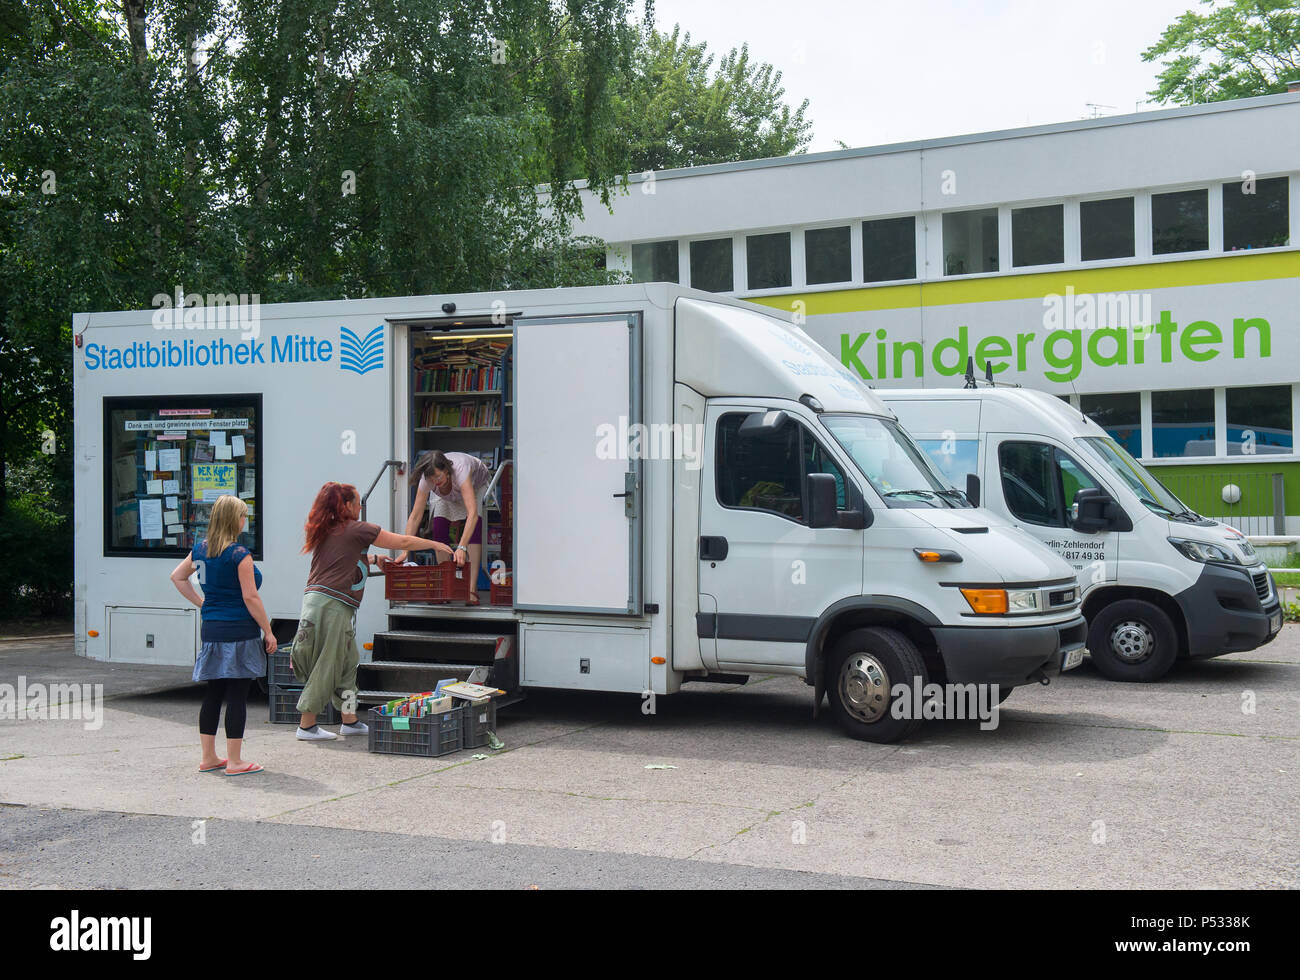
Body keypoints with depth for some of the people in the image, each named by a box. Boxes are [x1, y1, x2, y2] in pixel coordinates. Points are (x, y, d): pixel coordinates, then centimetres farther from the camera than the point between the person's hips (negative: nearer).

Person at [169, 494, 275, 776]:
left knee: (213, 694, 13)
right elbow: (250, 597, -15)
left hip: (211, 631, 7)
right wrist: (268, 631, -8)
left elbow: (177, 577, 21)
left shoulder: (201, 549, 7)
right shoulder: (239, 555, -14)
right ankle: (234, 762, 3)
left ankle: (208, 758, 20)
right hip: (239, 633, -7)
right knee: (237, 697, -1)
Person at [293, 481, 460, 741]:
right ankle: (307, 726, 1)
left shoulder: (326, 531, 18)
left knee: (347, 662, 13)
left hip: (316, 598, 9)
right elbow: (404, 542, 2)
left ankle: (350, 721, 19)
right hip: (330, 604, -9)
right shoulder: (357, 529, -5)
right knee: (325, 667, -3)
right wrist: (437, 545, 13)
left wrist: (372, 559, 40)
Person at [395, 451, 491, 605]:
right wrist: (405, 551, -38)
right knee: (439, 528, -17)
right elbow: (415, 516, -30)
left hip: (477, 485, -3)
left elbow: (472, 513, -54)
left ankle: (472, 589, -27)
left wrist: (461, 548, -62)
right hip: (446, 496, 3)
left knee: (474, 528, -25)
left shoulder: (460, 470, -47)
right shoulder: (427, 479, -34)